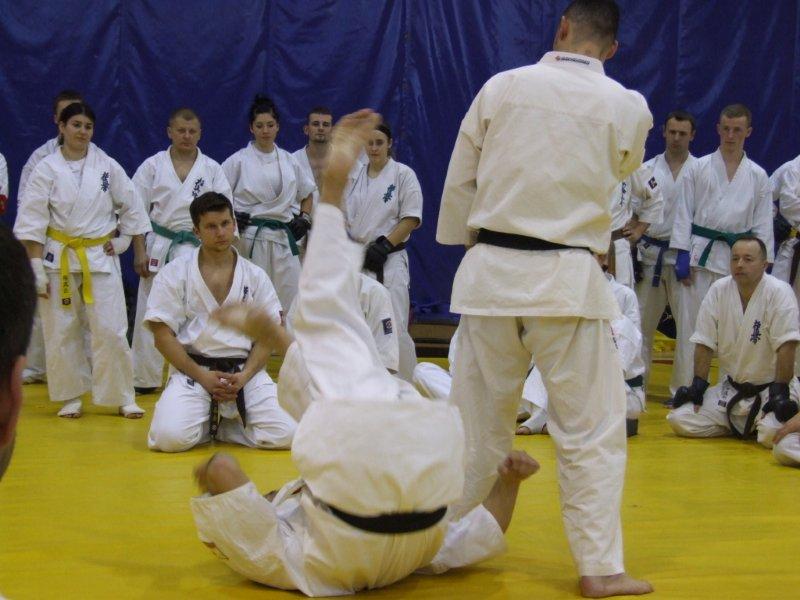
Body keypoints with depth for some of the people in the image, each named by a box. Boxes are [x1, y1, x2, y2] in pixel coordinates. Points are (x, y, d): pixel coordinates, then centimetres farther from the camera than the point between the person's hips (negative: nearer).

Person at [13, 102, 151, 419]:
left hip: (100, 257, 0)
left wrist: (122, 240, 5)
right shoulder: (46, 169, -4)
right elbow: (32, 222, -5)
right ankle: (70, 397, 19)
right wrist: (36, 267, -8)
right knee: (61, 331, 5)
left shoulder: (107, 166, 0)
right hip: (59, 258, 0)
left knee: (110, 329, -3)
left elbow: (131, 207, 11)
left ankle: (123, 398, 9)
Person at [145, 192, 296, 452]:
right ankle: (204, 420, 9)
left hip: (245, 373, 2)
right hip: (192, 370, -2)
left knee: (285, 434, -17)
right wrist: (202, 377, -12)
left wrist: (245, 376, -10)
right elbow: (163, 335, -3)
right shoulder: (175, 273, 0)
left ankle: (219, 426, 10)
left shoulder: (255, 276, 7)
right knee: (171, 436, -28)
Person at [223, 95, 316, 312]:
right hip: (249, 236, -4)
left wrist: (304, 218, 10)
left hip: (282, 239, 4)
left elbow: (306, 193, 25)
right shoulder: (239, 160, 0)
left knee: (291, 299, 2)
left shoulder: (288, 161, 11)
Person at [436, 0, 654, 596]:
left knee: (477, 420, 16)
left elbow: (459, 182, 6)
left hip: (491, 273, 3)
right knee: (592, 431, 6)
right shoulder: (629, 109, -3)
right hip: (568, 280, -2)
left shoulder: (501, 87, 1)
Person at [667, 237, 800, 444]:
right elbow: (704, 343, 0)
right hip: (732, 386, 4)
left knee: (772, 434, -32)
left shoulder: (779, 292, -15)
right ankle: (740, 424, 12)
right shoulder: (718, 290, -3)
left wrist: (780, 392, -21)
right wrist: (698, 385, -4)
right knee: (679, 420, -9)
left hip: (770, 387, -4)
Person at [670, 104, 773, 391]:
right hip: (700, 254, -1)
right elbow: (684, 214, 2)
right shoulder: (699, 168, 3)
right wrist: (682, 255, -6)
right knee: (690, 322, -1)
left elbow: (763, 224, 8)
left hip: (737, 257, 1)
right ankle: (685, 387, 7)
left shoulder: (757, 176, 7)